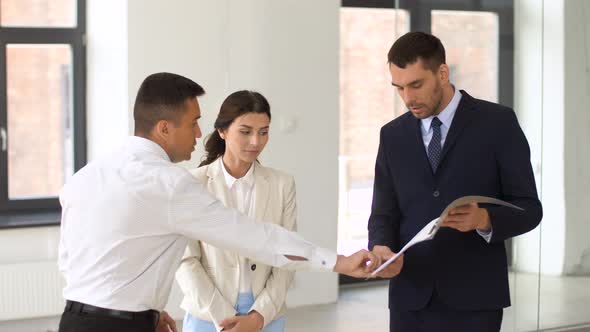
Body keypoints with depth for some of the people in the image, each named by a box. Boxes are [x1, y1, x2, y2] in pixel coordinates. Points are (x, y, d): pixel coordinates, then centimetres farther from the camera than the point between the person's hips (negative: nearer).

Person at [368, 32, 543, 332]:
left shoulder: (498, 123, -2)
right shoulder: (393, 135, 9)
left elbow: (528, 208, -3)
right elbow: (384, 213, 9)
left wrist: (484, 219, -22)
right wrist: (381, 248, -13)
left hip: (473, 297, -3)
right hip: (411, 298, 3)